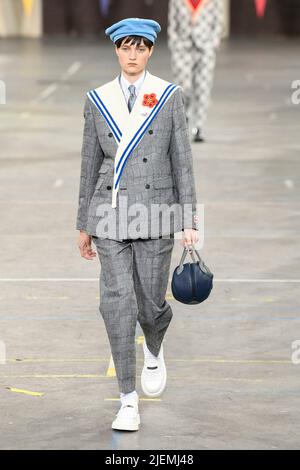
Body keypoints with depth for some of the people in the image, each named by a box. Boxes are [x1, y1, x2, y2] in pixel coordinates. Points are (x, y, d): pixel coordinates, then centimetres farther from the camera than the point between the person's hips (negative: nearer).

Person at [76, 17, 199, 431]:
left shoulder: (169, 96, 2)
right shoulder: (98, 100, 6)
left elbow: (182, 159, 2)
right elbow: (90, 164, 10)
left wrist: (189, 219, -4)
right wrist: (84, 225, 12)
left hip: (156, 211, -1)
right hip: (111, 212, 1)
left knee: (150, 303, 3)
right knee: (117, 302, -8)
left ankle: (154, 353, 40)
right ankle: (128, 401, -3)